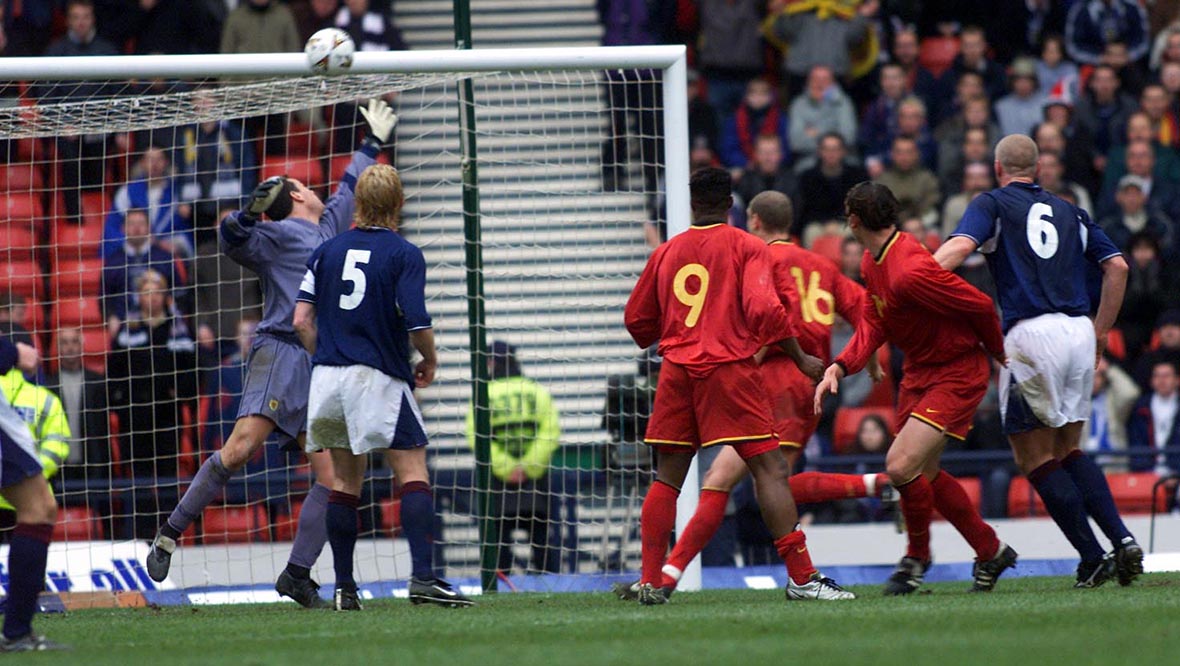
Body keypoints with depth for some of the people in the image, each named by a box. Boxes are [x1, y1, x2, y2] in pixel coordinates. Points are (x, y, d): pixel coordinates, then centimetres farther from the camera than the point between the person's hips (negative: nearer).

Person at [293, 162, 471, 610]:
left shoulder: (328, 251, 9)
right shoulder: (404, 255, -5)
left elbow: (302, 320, 5)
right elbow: (417, 324, -14)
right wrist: (430, 361, 6)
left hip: (328, 375, 5)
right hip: (380, 379, -5)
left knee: (346, 481, 12)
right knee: (413, 473, -3)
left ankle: (344, 586, 9)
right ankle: (423, 577, -17)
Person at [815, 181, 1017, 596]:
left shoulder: (910, 271, -29)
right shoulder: (872, 263, 2)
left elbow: (980, 305, -22)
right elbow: (873, 325, 6)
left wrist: (997, 354, -4)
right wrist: (840, 367, -12)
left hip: (958, 374, -10)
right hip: (918, 371, 10)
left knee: (902, 466, -18)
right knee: (924, 474, 15)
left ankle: (917, 557, 6)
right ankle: (991, 552, 30)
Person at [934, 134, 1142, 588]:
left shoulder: (994, 204, 6)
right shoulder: (1068, 213, 20)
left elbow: (960, 246, -13)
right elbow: (1117, 266, 16)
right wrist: (1100, 332, 23)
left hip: (1031, 334, -5)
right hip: (1078, 334, 5)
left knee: (1035, 457, 2)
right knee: (1068, 451, 18)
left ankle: (1092, 558, -4)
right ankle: (1122, 540, 1)